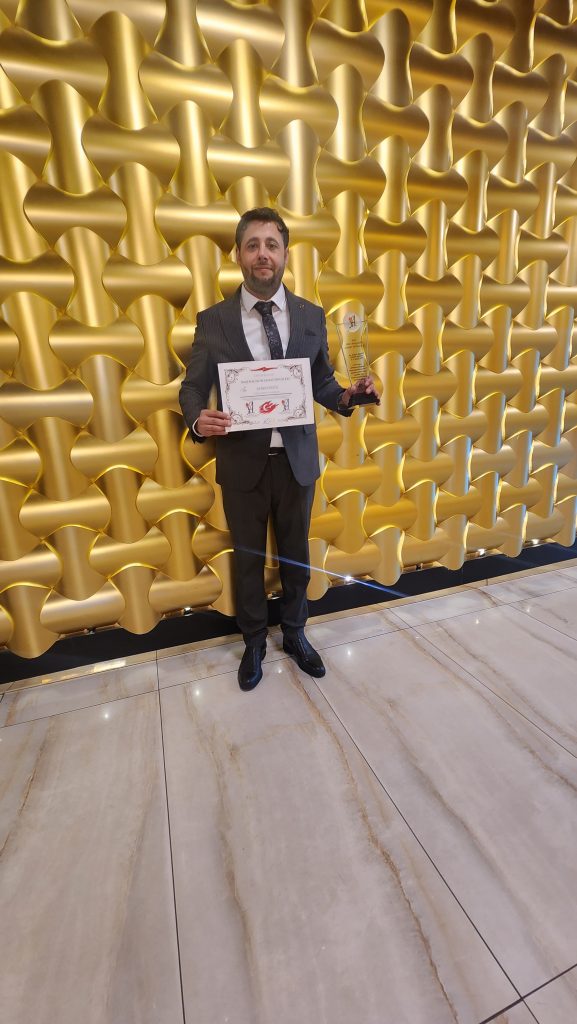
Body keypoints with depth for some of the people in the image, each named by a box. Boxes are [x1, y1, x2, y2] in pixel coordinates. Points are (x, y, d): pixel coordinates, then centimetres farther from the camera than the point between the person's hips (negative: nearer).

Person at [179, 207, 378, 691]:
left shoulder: (312, 316, 4)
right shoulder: (213, 320, -2)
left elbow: (321, 382, 8)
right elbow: (193, 387, 1)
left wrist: (346, 396, -13)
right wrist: (198, 419, -21)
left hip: (297, 459, 2)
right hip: (242, 463, -1)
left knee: (296, 555, 15)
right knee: (248, 558, 13)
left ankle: (295, 634, 41)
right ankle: (254, 642, 38)